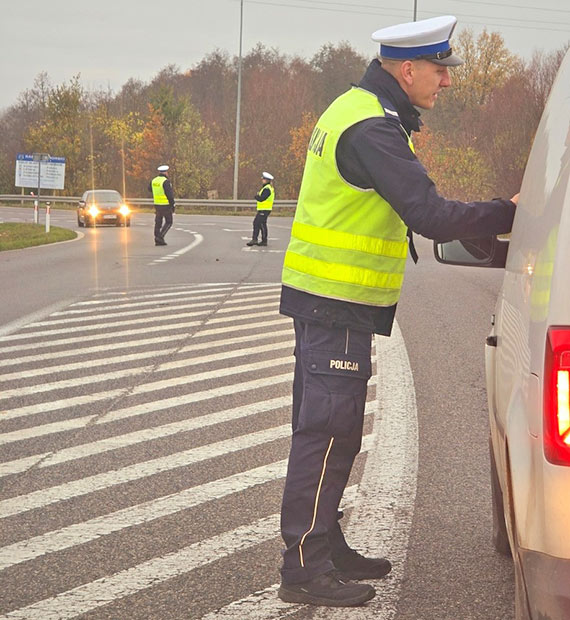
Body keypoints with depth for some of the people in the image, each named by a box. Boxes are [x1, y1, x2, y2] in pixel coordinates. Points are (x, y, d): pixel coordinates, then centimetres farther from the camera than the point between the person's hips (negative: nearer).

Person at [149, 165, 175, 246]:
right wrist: (173, 205, -12)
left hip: (157, 205, 7)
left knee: (158, 222, 10)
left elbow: (150, 189, 25)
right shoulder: (166, 181, -18)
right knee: (168, 222, 4)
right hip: (166, 205, -6)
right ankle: (160, 236, -10)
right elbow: (170, 194, -20)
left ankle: (157, 241, 8)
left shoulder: (154, 180, 4)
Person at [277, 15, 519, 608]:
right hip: (338, 305, -11)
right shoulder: (373, 128, -19)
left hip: (326, 300, 11)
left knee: (328, 433, 16)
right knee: (326, 435, -7)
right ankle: (305, 568, -3)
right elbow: (431, 215, -25)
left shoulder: (358, 110, 16)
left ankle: (325, 549, 26)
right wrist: (508, 213, -17)